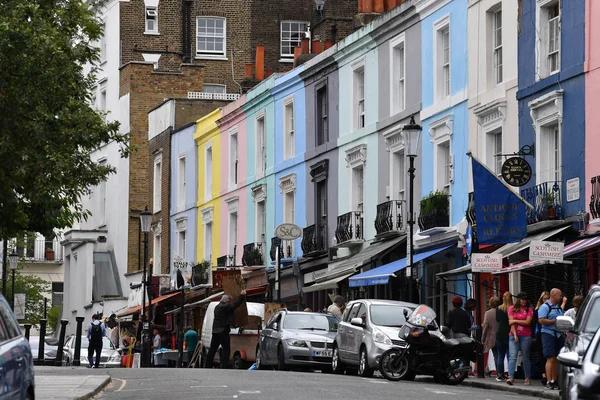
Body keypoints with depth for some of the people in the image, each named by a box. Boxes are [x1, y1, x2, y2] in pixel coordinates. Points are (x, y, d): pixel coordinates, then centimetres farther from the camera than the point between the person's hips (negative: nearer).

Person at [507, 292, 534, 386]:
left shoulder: (529, 309, 5)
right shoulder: (512, 309, 7)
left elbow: (527, 322, -5)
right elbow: (511, 323, -1)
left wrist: (515, 321, -6)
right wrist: (515, 335, -9)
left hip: (526, 336, 0)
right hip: (514, 336, 0)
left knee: (525, 358, 6)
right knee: (512, 357, -11)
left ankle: (527, 378, 12)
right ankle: (510, 377, -19)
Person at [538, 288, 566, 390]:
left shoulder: (559, 308, 20)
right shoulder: (545, 307, -5)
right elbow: (541, 321, -16)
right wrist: (555, 321, -16)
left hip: (559, 335, 8)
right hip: (548, 333, -8)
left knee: (557, 359, 7)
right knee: (551, 359, -13)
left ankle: (554, 381, 12)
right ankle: (549, 382, -15)